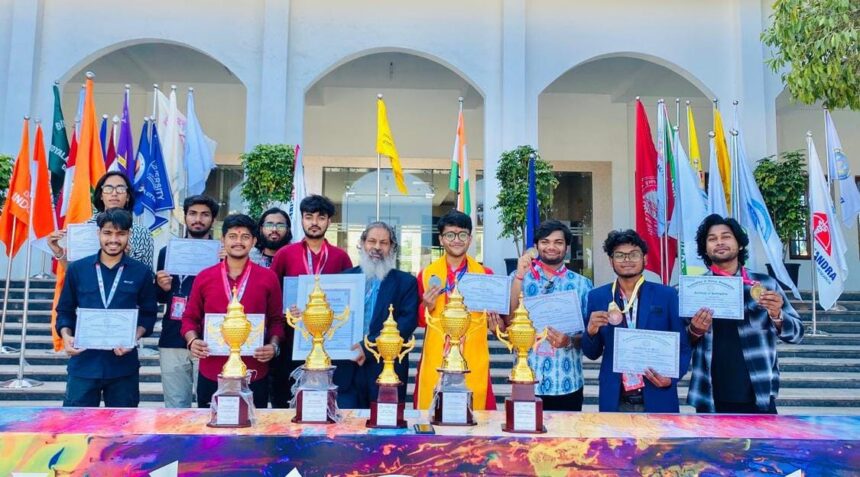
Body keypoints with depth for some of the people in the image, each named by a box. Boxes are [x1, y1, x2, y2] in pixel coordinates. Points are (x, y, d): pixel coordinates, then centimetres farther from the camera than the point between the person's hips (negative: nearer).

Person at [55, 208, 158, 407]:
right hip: (83, 363, 0)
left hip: (124, 365, 0)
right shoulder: (77, 269, 4)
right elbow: (65, 311, 10)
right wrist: (66, 336, -9)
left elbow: (148, 314, 5)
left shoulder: (141, 272, 2)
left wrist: (134, 338, -12)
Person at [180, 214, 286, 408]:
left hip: (254, 374, -1)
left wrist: (274, 345, -9)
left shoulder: (268, 277, 3)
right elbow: (190, 317, 11)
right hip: (211, 373, 1)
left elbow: (277, 319, 7)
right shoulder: (204, 277, 5)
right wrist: (192, 341, -7)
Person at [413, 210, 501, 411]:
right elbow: (419, 321, 8)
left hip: (473, 363, 0)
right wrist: (426, 307, -11)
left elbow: (499, 322, 8)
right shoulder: (426, 274, 4)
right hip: (435, 363, 0)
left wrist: (496, 322, -13)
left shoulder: (486, 275, 3)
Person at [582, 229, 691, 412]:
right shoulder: (597, 297, 2)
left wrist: (671, 377, -13)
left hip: (657, 400, -1)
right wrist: (591, 331, -12)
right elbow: (592, 353, 7)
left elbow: (683, 347, 4)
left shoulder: (667, 295, 0)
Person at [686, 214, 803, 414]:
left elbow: (796, 333, 4)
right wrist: (694, 331, -14)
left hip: (758, 399, 0)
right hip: (711, 401, 1)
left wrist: (776, 315, -16)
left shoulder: (765, 284, 2)